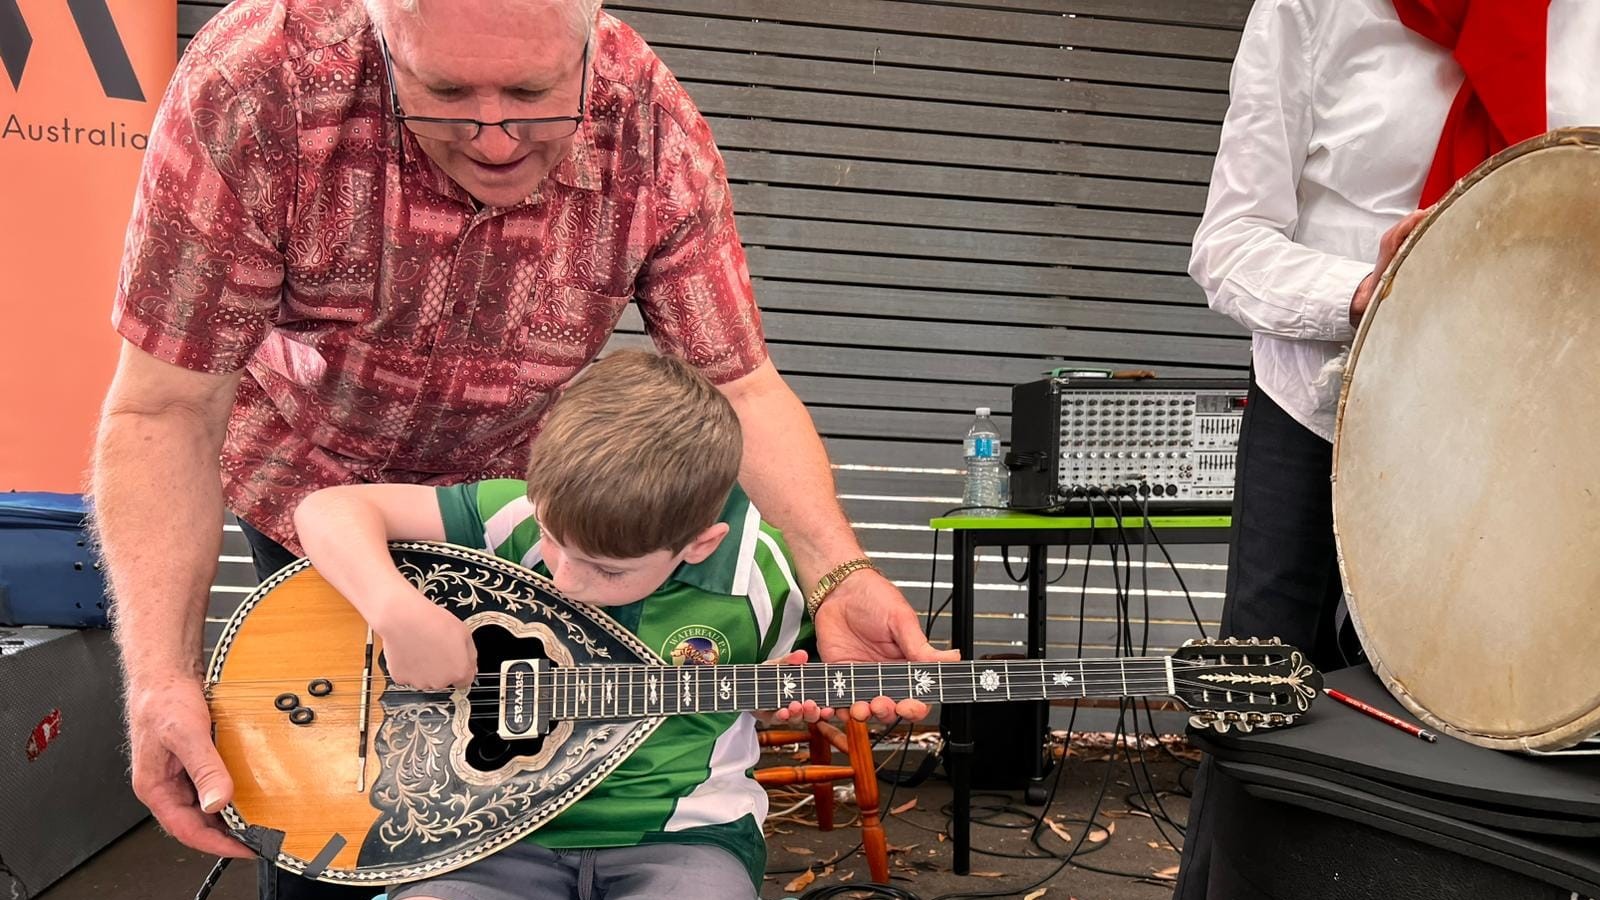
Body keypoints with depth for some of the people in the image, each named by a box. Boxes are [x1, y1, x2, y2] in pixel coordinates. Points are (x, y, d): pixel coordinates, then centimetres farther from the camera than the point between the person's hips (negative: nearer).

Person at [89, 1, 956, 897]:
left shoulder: (657, 137, -28)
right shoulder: (252, 85, -34)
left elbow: (739, 386, -21)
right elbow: (169, 414, -28)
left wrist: (837, 575, -37)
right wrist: (162, 674, -37)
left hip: (518, 481, 2)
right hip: (309, 475, -1)